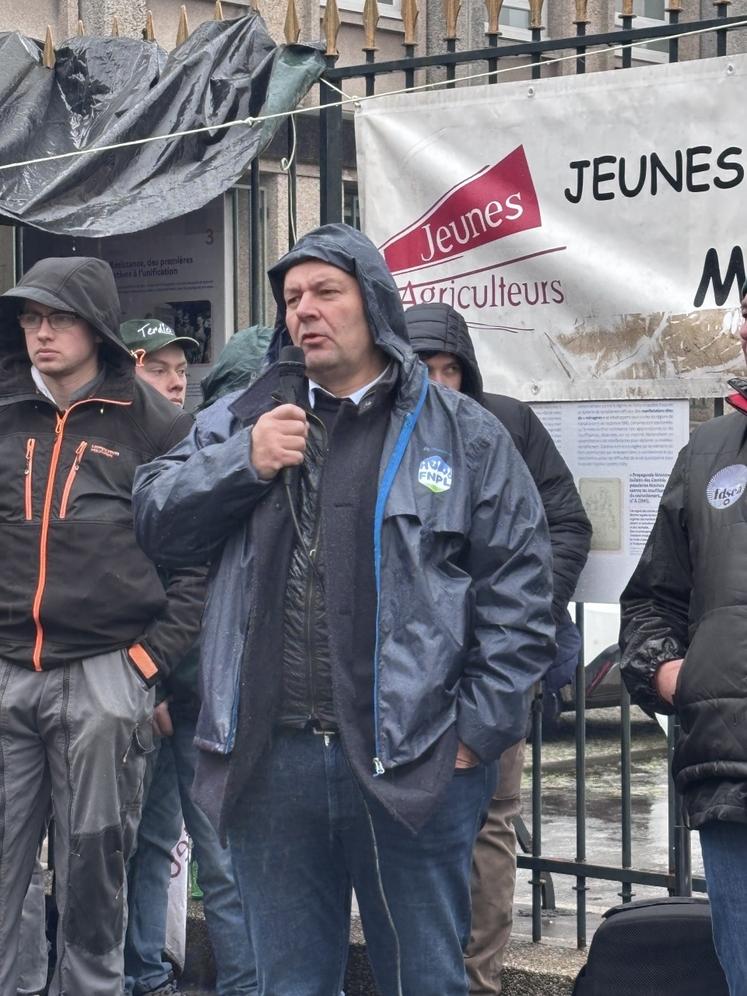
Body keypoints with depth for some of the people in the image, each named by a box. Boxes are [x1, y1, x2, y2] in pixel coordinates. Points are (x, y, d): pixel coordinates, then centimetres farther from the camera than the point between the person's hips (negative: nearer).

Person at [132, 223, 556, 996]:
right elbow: (154, 520, 7)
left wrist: (481, 727, -7)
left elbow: (518, 585, -1)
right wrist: (243, 463, -8)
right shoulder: (242, 419, 12)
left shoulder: (461, 433, 2)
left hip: (414, 763, -3)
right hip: (270, 759, 3)